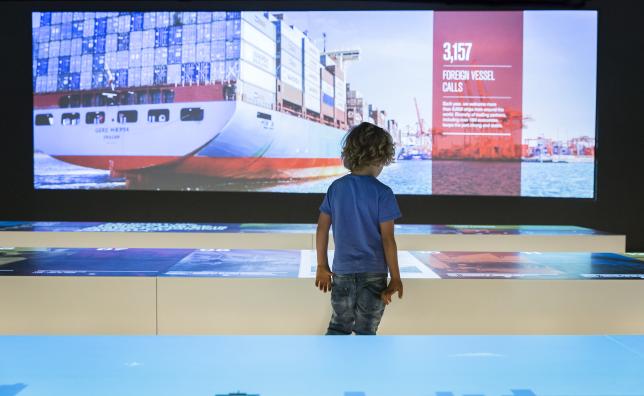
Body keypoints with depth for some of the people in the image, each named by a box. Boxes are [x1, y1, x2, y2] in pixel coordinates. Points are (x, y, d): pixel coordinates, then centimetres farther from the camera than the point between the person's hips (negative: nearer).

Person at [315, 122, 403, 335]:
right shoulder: (382, 193, -12)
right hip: (373, 272, -3)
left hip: (342, 271, 3)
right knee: (365, 330, 10)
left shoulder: (336, 187, -1)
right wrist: (395, 277, -4)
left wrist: (322, 266, 12)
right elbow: (387, 239, -12)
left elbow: (322, 229, 2)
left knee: (339, 327, 18)